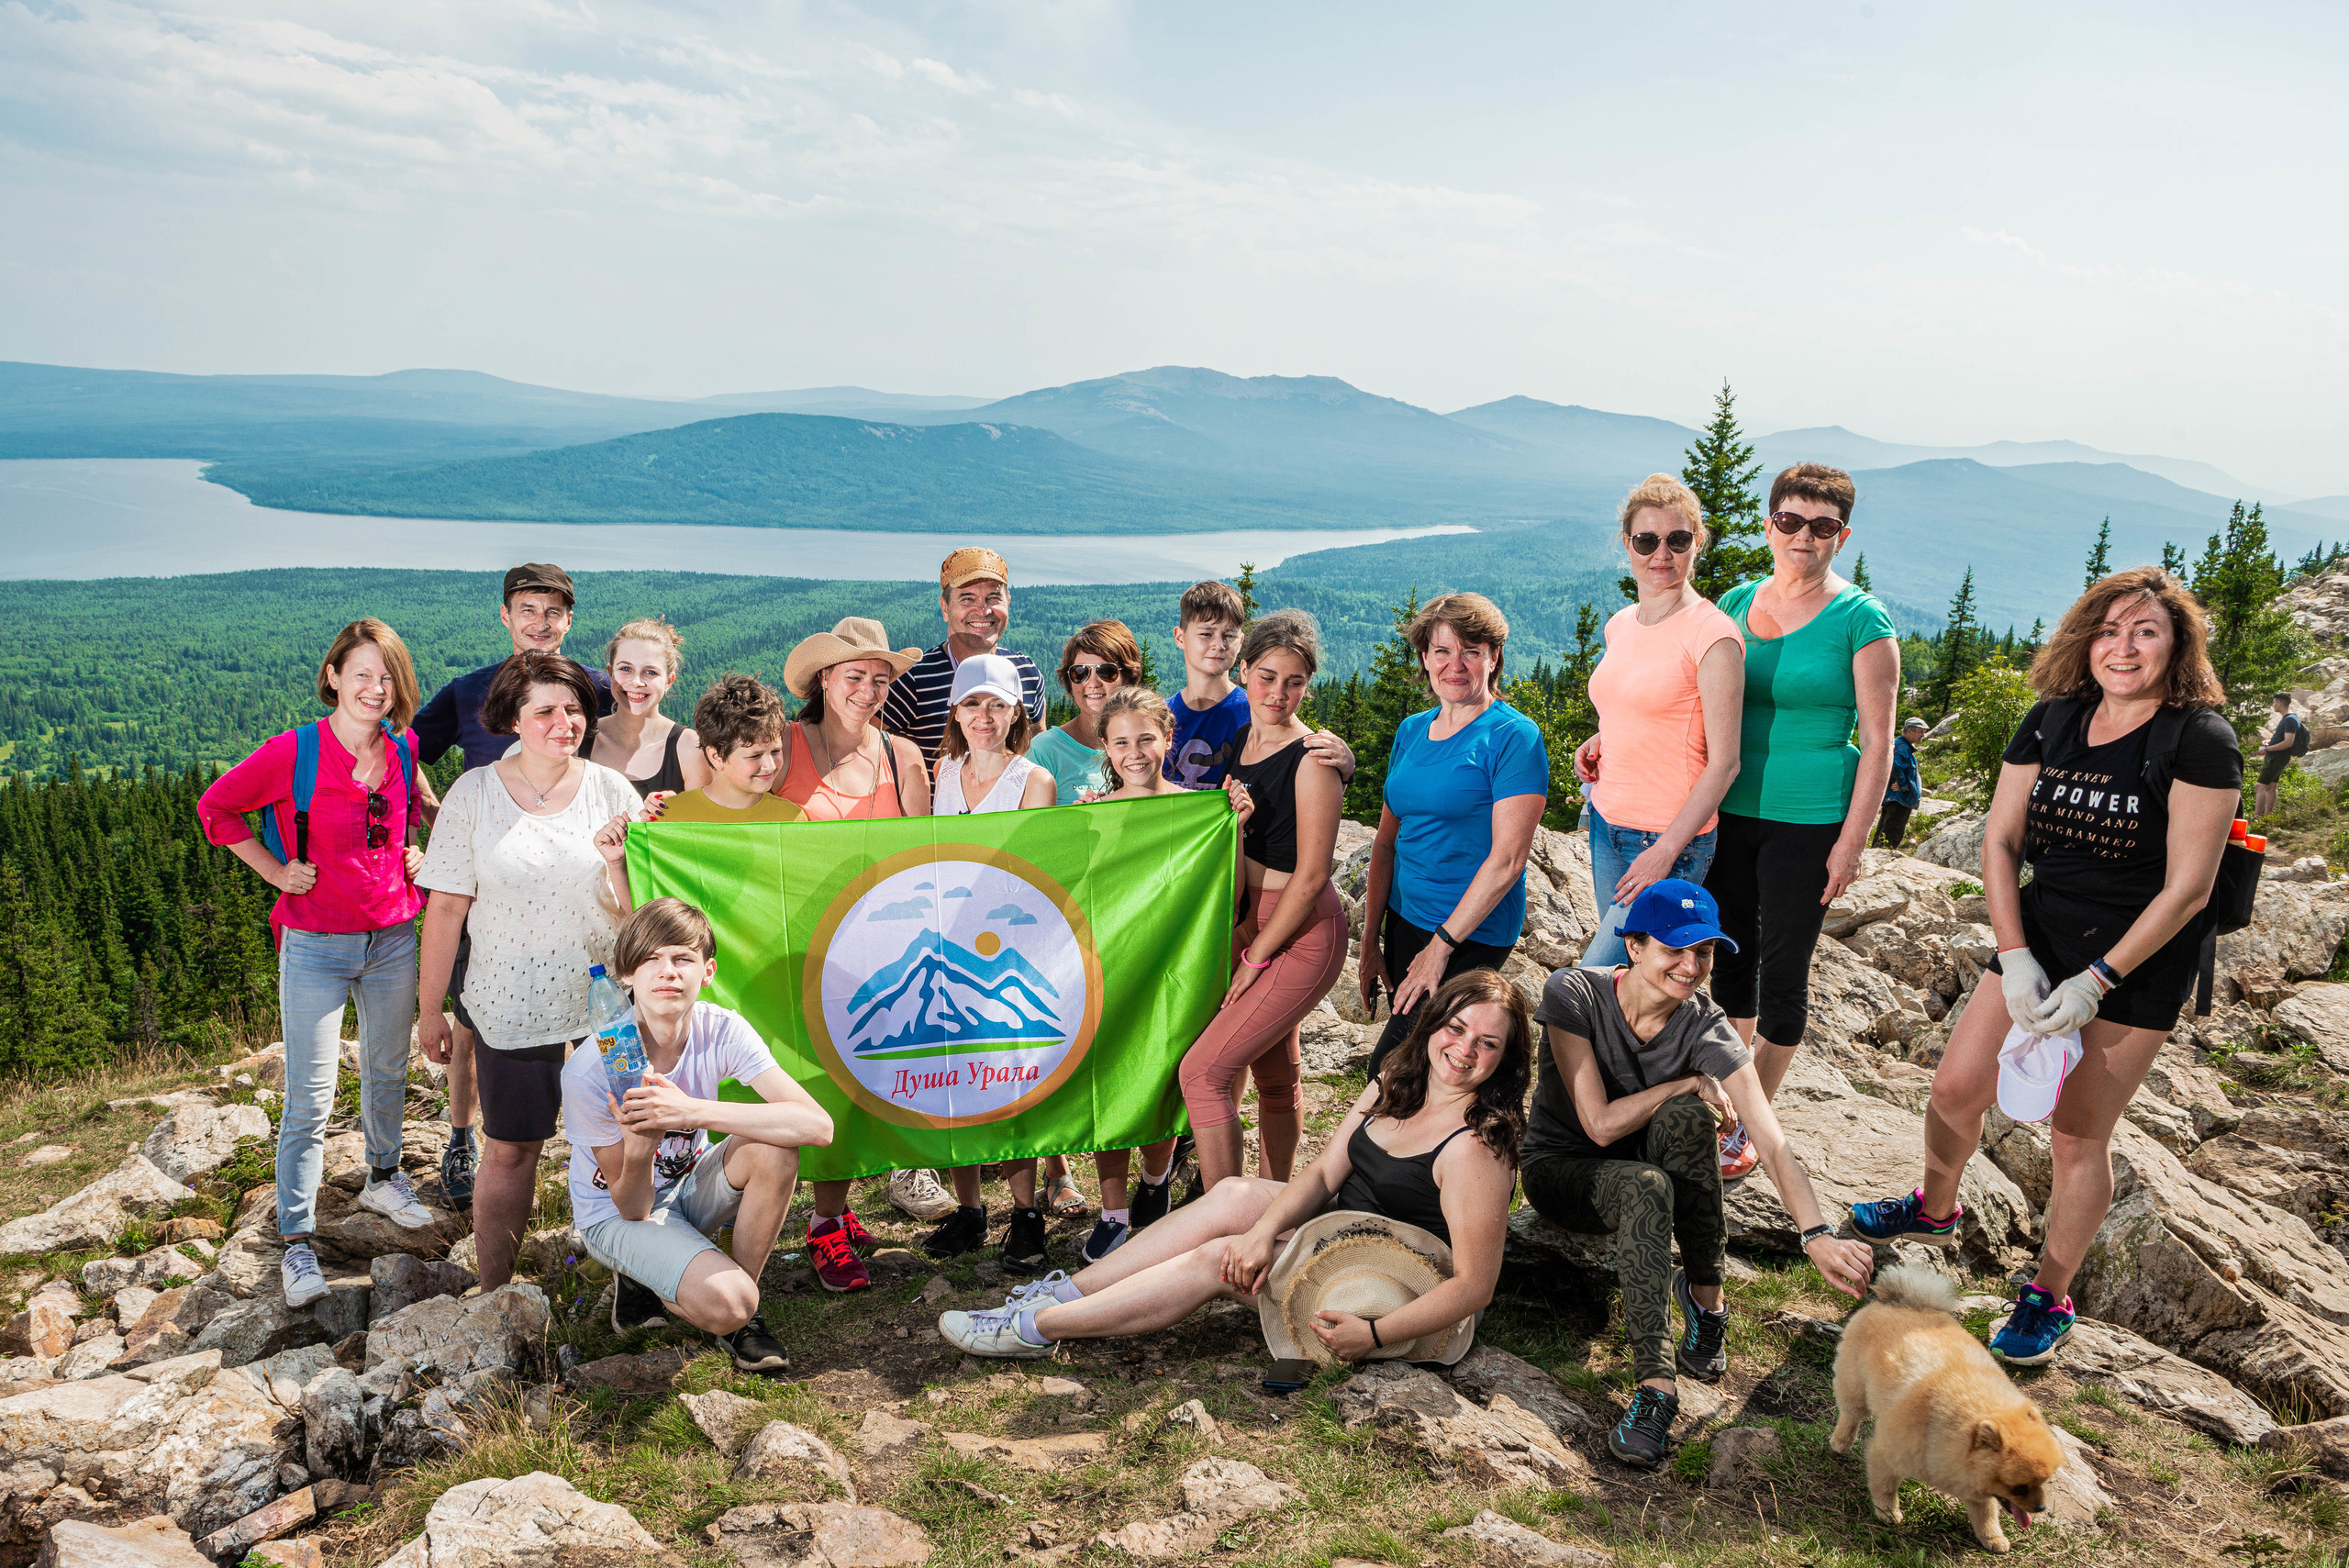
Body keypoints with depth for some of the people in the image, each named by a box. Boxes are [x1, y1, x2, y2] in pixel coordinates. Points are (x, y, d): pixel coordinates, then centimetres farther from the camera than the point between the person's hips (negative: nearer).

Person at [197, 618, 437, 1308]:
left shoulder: (403, 751, 0)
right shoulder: (293, 753, -14)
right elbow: (216, 807, 0)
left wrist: (413, 849, 6)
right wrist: (274, 869, -5)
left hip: (394, 937, 5)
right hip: (316, 946, -4)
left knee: (387, 1070, 20)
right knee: (310, 1098, -2)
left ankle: (383, 1178, 42)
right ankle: (297, 1240, 8)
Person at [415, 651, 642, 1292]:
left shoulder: (612, 790, -1)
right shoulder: (474, 793, -4)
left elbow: (640, 912, 1)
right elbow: (446, 907, -1)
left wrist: (617, 862, -19)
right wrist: (431, 1008, 1)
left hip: (605, 996, 1)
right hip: (512, 1000, -1)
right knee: (509, 1148, 6)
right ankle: (492, 1294, 21)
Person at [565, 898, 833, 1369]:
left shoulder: (722, 1031, -20)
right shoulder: (588, 1070, -27)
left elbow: (818, 1126, -32)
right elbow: (632, 1209, -19)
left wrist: (694, 1110, -41)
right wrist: (639, 1149, -42)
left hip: (685, 1188, 4)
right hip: (616, 1214, -4)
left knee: (773, 1145, -28)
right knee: (726, 1303, -30)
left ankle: (741, 1315, -8)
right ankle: (641, 1284, 4)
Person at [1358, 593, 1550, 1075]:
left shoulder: (1514, 736, -11)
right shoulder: (1412, 731, 10)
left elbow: (1507, 858, -17)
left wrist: (1441, 946, -17)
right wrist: (1370, 941, 8)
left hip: (1472, 932, -7)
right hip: (1403, 920, 7)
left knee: (1390, 1069, -11)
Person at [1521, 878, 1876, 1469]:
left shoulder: (1706, 1030, -16)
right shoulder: (1573, 995, -21)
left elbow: (1773, 1143, -28)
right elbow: (1600, 1123, -24)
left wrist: (1817, 1235, -43)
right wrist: (1689, 1083, -22)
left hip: (1643, 1168, 3)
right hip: (1560, 1169, -2)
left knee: (1684, 1118, -32)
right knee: (1645, 1186, -37)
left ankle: (1705, 1295, -15)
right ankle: (1656, 1380, -40)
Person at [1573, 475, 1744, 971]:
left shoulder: (1712, 634, -14)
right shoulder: (1619, 625, 9)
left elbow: (1723, 763, -14)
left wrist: (1666, 851, -17)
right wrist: (1600, 743, 6)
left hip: (1670, 838, -7)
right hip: (1606, 822, 7)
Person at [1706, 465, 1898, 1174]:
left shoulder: (1859, 620, -7)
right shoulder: (1736, 603, 6)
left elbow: (1877, 742, -7)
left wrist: (1852, 842, -11)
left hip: (1808, 821, -4)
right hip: (1730, 811, 5)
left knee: (1784, 970, 4)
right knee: (1731, 956, 14)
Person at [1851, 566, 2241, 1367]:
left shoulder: (2198, 740, -14)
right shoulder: (2052, 722, 1)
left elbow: (2187, 888, -16)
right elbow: (1999, 840, 1)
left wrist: (2096, 982, -18)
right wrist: (2014, 956, -10)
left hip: (2138, 962, -5)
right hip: (2040, 940, 5)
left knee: (2080, 1132, 3)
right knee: (1955, 1088, 8)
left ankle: (2050, 1298, 21)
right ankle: (1935, 1209, 38)